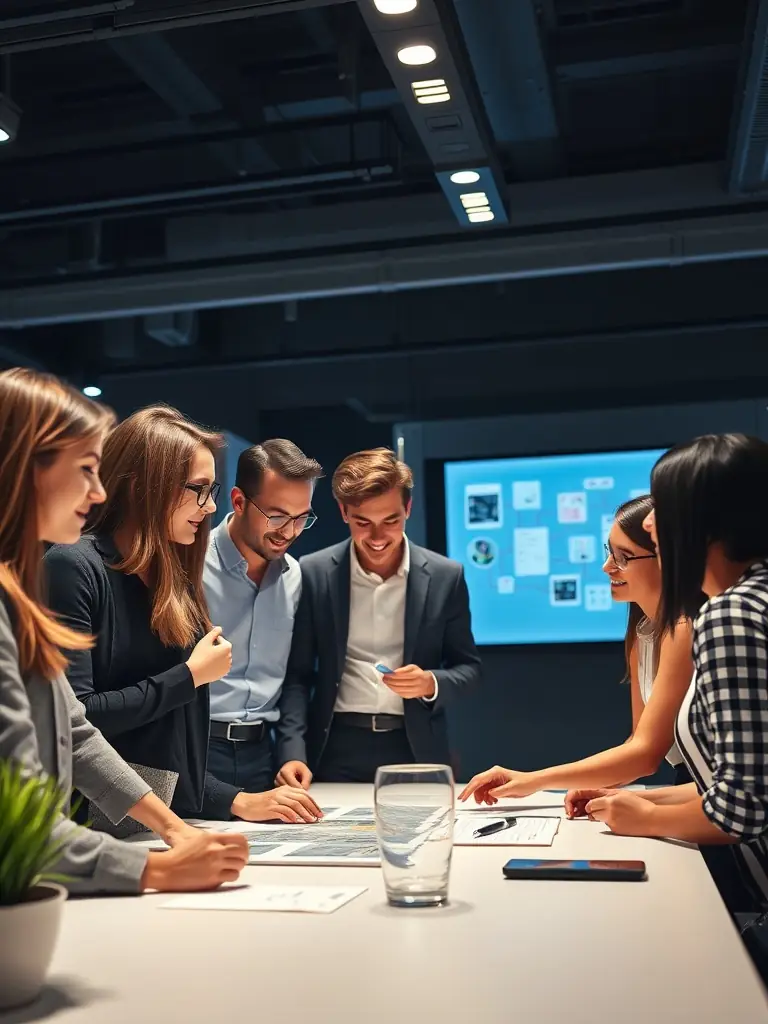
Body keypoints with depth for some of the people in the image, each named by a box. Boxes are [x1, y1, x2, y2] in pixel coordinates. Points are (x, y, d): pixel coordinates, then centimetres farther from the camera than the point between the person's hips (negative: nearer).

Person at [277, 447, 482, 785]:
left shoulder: (445, 577, -2)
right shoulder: (313, 573, -3)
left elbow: (469, 667, 6)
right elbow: (297, 674, -1)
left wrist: (431, 684, -15)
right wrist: (293, 753, -12)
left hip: (415, 749, 1)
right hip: (337, 750, 0)